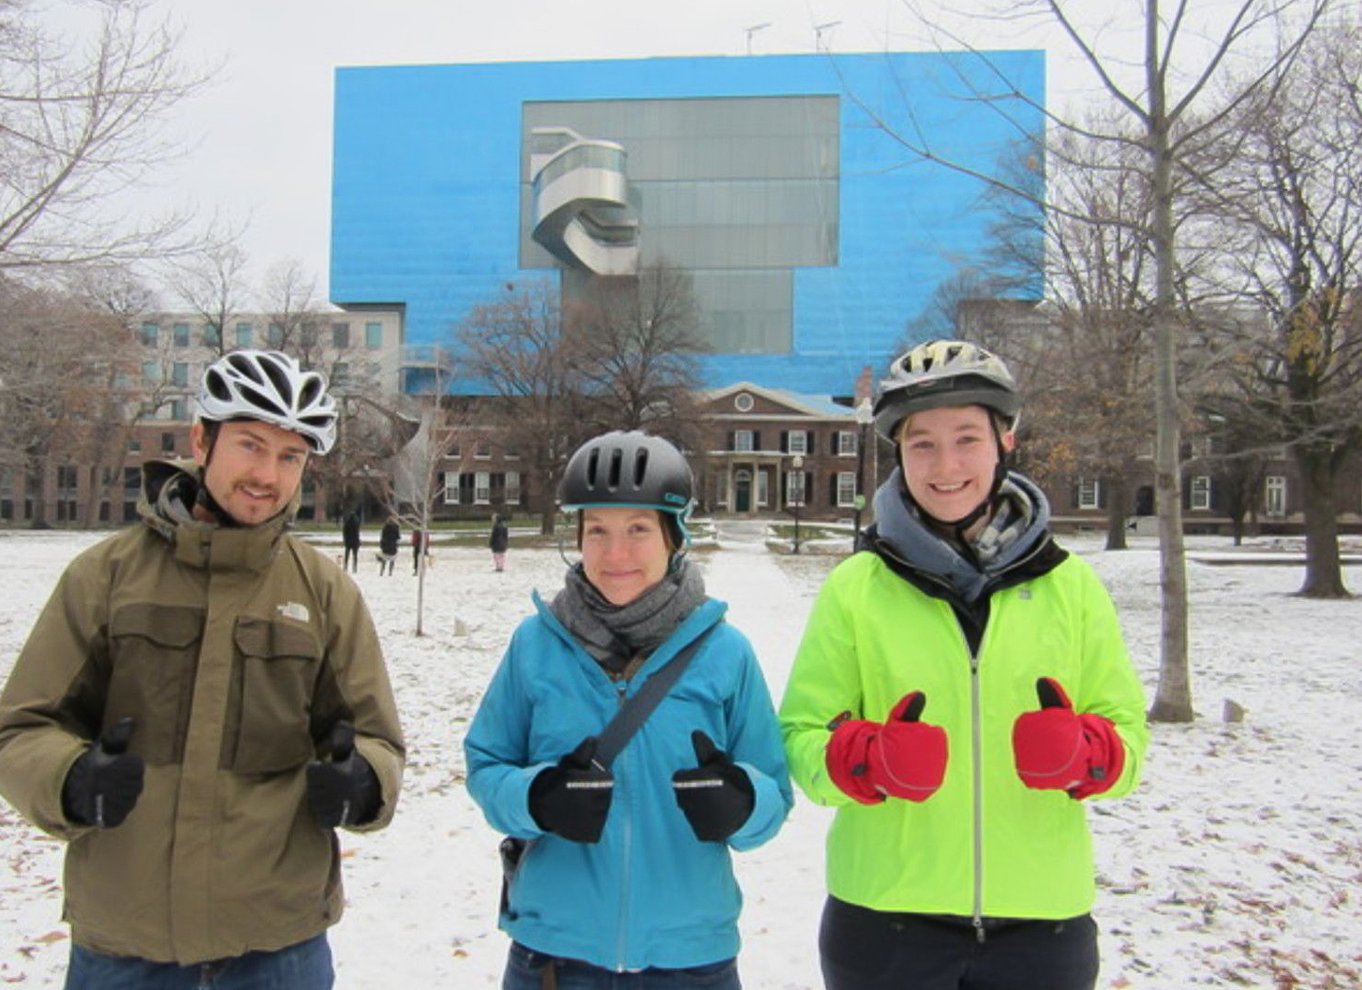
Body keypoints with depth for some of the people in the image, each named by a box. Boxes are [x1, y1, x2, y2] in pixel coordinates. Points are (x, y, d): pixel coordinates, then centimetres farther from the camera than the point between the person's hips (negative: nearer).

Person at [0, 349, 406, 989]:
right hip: (120, 939, 0)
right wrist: (71, 780, -20)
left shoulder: (325, 590, 0)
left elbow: (373, 737, 4)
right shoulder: (107, 573, -2)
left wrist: (360, 784, -18)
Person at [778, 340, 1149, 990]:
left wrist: (1083, 753, -18)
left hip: (1042, 921, 2)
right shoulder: (855, 587, -5)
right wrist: (870, 759, -23)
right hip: (885, 921, -1)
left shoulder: (1069, 584, 0)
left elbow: (1126, 731, 4)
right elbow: (801, 734, -3)